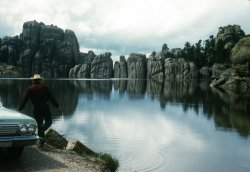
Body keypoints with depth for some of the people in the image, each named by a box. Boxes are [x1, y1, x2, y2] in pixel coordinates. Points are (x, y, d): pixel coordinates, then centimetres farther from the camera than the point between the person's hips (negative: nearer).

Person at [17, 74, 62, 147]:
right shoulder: (44, 87, 2)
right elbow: (51, 97, 0)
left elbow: (24, 100, 3)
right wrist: (57, 106, 4)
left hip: (36, 109, 2)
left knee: (39, 124, 10)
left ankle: (42, 142, 11)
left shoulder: (30, 88, 6)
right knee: (49, 121, 14)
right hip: (45, 107, -2)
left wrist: (19, 109, 10)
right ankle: (42, 130, -16)